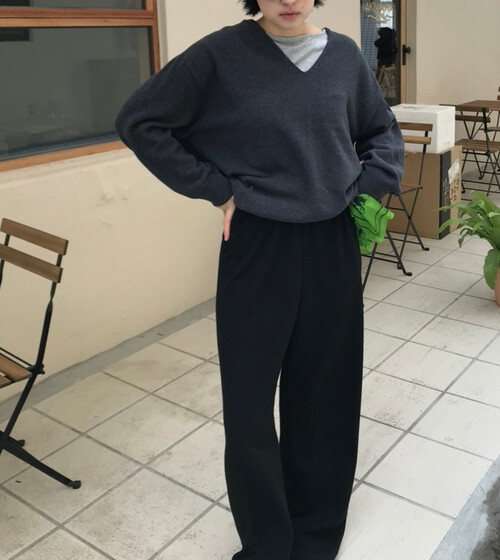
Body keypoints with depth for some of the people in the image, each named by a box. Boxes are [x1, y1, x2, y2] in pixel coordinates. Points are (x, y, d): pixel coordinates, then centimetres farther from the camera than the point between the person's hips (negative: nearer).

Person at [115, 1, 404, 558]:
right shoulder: (223, 53, -7)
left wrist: (365, 188, 3)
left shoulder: (344, 55, 5)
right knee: (249, 398, 4)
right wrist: (216, 189, -8)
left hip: (332, 245, 3)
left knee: (326, 388, 13)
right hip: (256, 246, -3)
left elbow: (383, 133, 19)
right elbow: (140, 121, -4)